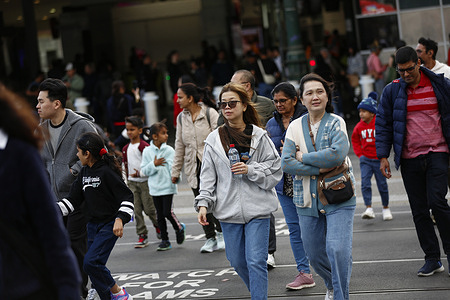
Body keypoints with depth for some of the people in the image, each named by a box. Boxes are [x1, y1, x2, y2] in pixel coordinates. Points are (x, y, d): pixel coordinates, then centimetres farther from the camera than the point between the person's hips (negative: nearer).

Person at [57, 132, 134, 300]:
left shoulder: (107, 172, -16)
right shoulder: (85, 172, 9)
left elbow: (127, 197, -17)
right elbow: (73, 199, 11)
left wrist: (120, 219, -29)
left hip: (109, 225, -8)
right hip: (93, 226, 8)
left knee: (91, 262, -17)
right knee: (94, 267, 7)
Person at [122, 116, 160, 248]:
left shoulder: (144, 146, -10)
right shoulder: (126, 148, 10)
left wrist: (140, 173, -21)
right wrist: (127, 181, 14)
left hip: (145, 181, -5)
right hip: (132, 182, 5)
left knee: (149, 208, -2)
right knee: (137, 210, 1)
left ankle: (158, 225, 27)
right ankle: (142, 236, 5)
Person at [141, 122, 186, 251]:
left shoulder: (169, 150, -1)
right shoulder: (147, 151, 1)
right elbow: (143, 171, 0)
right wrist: (154, 165, -14)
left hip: (167, 187, -2)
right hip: (155, 188, 2)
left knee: (167, 212, -9)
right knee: (160, 215, 7)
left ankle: (179, 228, 19)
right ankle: (164, 240, 17)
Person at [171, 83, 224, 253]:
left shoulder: (210, 113, -6)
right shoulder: (181, 118, 9)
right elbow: (180, 145, 15)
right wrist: (176, 171, 16)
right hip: (193, 167, 5)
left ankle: (220, 233, 13)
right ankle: (210, 238, 13)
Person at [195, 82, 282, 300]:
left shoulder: (259, 136, 0)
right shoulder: (214, 140, 5)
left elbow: (275, 168, 0)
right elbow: (208, 176, 5)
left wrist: (250, 170, -15)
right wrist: (203, 204, -5)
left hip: (257, 207, -3)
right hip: (229, 209, 3)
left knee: (256, 261, -8)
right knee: (237, 261, 12)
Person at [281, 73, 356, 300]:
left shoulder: (336, 123, -3)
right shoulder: (295, 127, 4)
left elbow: (337, 154, -21)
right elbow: (286, 163, -7)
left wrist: (303, 157, -12)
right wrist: (319, 169, -15)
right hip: (308, 200, 4)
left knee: (338, 250, -17)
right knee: (314, 254, 14)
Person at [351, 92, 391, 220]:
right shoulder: (359, 126, 1)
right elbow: (355, 140, 17)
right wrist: (360, 154, 7)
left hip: (379, 158, -3)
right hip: (365, 159, 3)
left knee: (382, 184, 6)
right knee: (365, 183, -12)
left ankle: (386, 208, 23)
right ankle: (369, 209, -15)